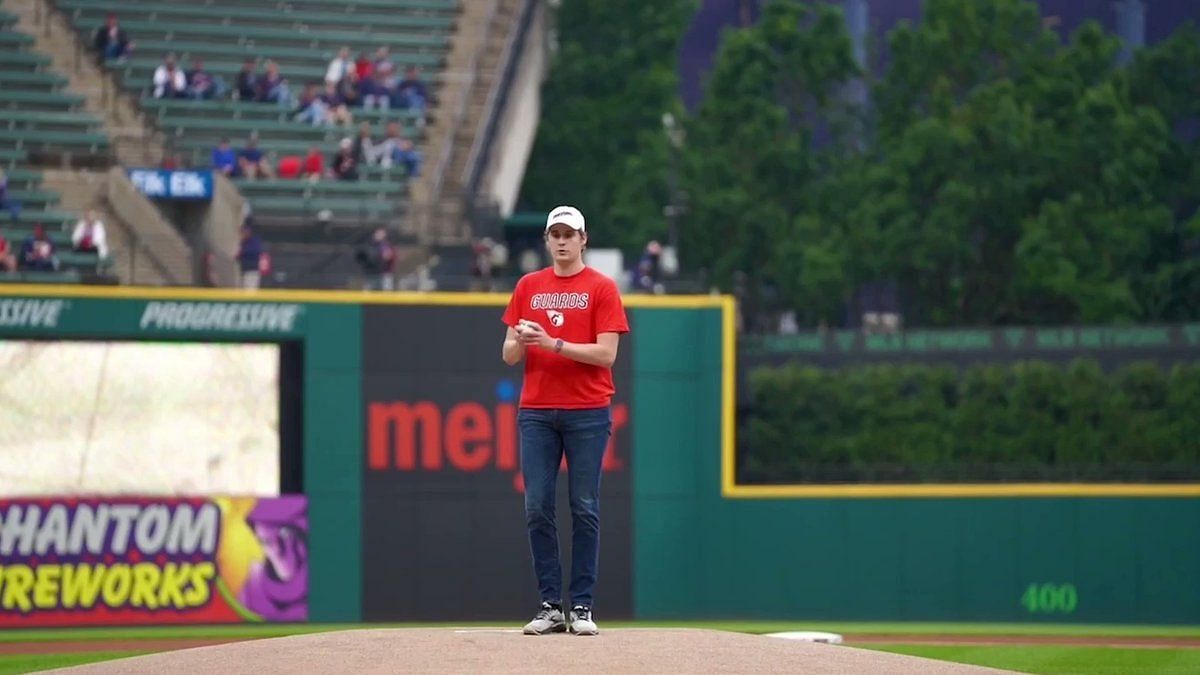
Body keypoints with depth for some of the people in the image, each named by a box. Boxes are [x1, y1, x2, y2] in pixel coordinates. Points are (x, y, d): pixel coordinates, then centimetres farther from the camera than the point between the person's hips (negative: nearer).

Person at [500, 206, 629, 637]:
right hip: (536, 411, 3)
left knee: (585, 509, -2)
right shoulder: (528, 286, 12)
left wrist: (553, 344, -16)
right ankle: (550, 606, 2)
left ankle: (582, 607, 1)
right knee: (537, 508, -2)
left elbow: (606, 354, -8)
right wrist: (522, 340, -12)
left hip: (587, 411, -3)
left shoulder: (602, 288, 2)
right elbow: (509, 355, 11)